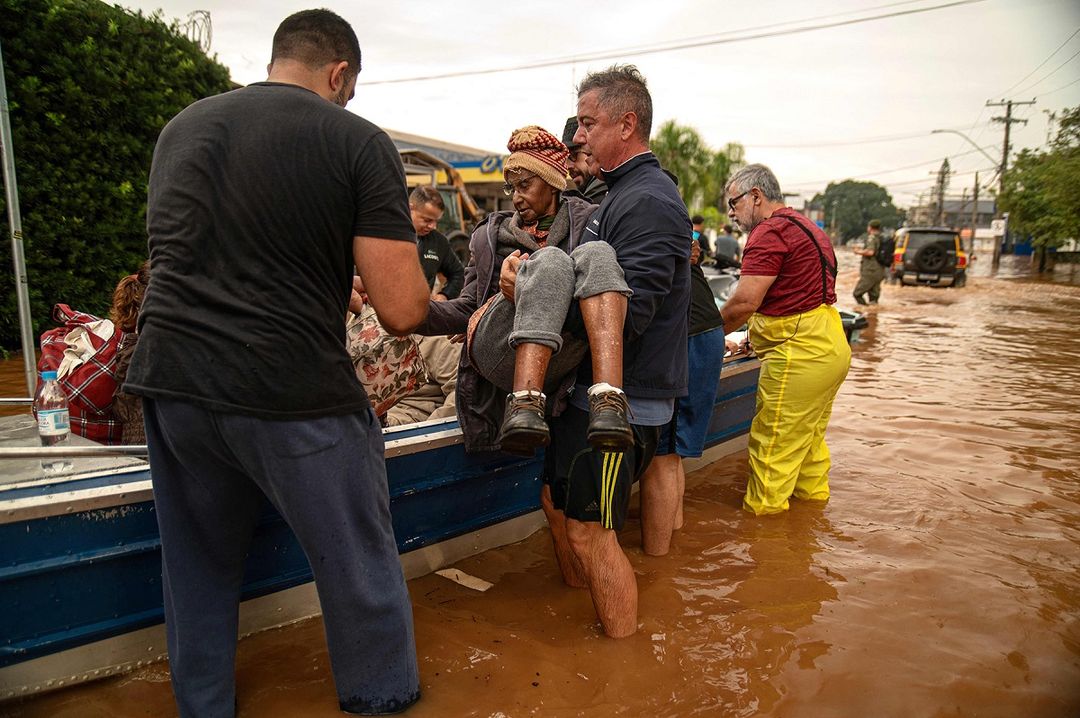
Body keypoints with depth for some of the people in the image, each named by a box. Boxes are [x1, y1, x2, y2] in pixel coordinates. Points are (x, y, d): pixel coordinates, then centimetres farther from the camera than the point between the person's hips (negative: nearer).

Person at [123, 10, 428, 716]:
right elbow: (402, 311, -11)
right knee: (360, 572, 12)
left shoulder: (180, 127, 13)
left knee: (197, 571, 21)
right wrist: (404, 263, 10)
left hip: (169, 379, 6)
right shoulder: (359, 141, -5)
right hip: (294, 397, -6)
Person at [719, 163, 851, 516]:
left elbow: (744, 303, -21)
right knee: (810, 436, 22)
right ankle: (813, 495, 35)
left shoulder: (770, 231, -14)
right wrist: (756, 339, 17)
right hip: (831, 347, 11)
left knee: (773, 445, -1)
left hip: (800, 355, -11)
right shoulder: (805, 226, 19)